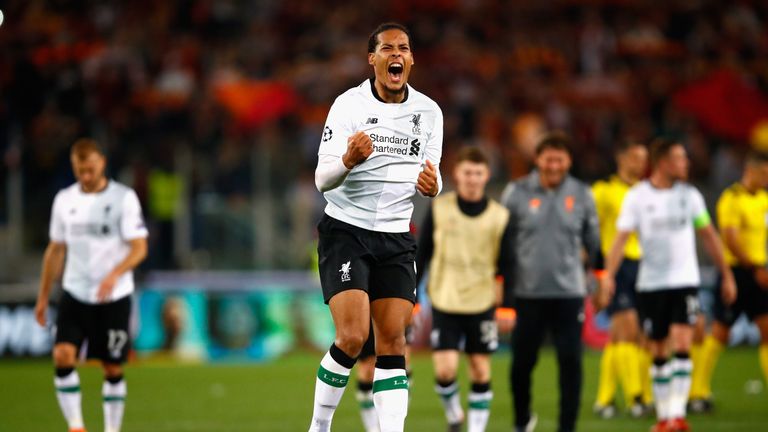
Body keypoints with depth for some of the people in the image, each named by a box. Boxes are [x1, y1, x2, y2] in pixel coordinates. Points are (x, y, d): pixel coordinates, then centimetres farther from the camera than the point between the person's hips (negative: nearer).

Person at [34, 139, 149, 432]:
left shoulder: (124, 198, -7)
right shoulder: (64, 200, 5)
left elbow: (139, 248, -12)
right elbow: (56, 250, 14)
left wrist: (115, 274, -30)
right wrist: (43, 297, 13)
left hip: (114, 297, -3)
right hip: (75, 294, 3)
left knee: (113, 369, 3)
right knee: (62, 356, -16)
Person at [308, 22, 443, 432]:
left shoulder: (429, 111, 3)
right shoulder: (348, 105, -10)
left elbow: (431, 175, 12)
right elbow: (323, 179, -13)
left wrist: (432, 183, -13)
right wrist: (348, 160, -35)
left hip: (396, 236, 4)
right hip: (345, 231, -4)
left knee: (392, 340, 0)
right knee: (353, 337, -16)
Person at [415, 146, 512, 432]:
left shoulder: (499, 216, -1)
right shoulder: (439, 209, -2)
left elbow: (507, 263, 5)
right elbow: (421, 255, 5)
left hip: (482, 303, 1)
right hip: (444, 303, -1)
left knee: (481, 370, 3)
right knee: (445, 369, -10)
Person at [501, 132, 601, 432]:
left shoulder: (582, 195, 4)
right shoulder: (517, 193, 0)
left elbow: (593, 243, 14)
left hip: (570, 293, 0)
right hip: (528, 292, 0)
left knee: (571, 362, -6)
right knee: (522, 362, 5)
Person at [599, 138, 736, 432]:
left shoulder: (689, 195, 3)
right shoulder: (637, 196, -4)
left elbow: (709, 236, 12)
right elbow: (622, 237, -9)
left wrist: (727, 275, 13)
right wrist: (609, 274, -23)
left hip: (685, 281, 0)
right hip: (651, 284, 0)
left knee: (682, 346, -15)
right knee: (658, 352, 7)